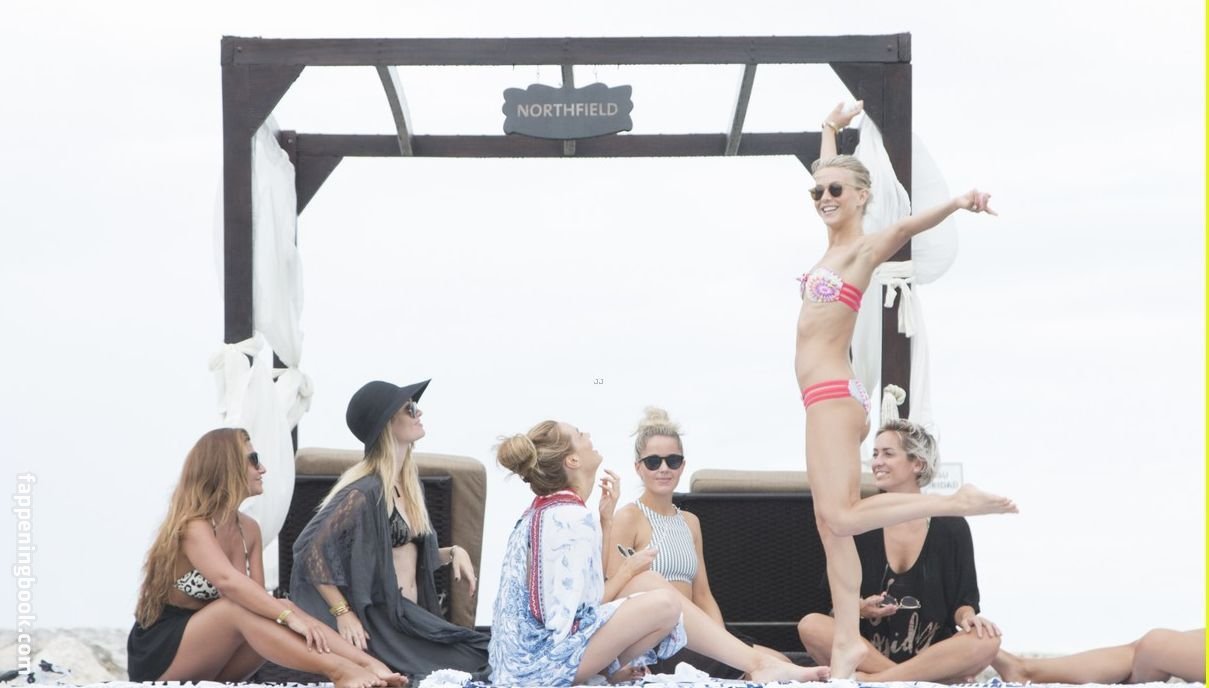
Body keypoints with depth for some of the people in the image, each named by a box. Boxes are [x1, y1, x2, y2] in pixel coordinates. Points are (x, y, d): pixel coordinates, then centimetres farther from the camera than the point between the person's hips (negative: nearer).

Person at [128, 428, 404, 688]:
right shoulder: (193, 527, -18)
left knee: (277, 613, -18)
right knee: (238, 607, -32)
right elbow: (228, 581, -37)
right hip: (160, 655, -7)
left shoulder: (249, 530, 6)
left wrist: (288, 612, -26)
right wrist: (288, 616, -44)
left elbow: (257, 596, -4)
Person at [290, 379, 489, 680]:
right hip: (381, 620, -9)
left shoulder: (408, 482, 12)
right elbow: (311, 548, -21)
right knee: (475, 665, -16)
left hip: (412, 615, 9)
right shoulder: (366, 490, -16)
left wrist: (453, 552, 2)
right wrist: (343, 614, -21)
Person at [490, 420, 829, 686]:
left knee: (649, 582, 6)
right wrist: (628, 570, -2)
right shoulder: (572, 519, -19)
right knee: (663, 601, -17)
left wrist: (605, 518, 9)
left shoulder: (545, 510, 11)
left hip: (530, 649, 10)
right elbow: (579, 613, -18)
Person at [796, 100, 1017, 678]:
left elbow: (905, 227, -30)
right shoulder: (835, 242, 13)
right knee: (830, 526, 3)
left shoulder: (865, 248, -8)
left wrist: (955, 205, -48)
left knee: (840, 518, -19)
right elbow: (826, 178, 31)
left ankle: (960, 501, -12)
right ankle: (847, 642, 2)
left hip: (833, 394, -9)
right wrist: (831, 129, 45)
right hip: (827, 396, 9)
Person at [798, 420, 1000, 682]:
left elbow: (964, 599, 4)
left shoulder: (951, 526, 2)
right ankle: (937, 679, -30)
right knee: (811, 626, -27)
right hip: (868, 652, 1)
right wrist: (861, 609, -18)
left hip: (933, 655, -1)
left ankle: (871, 680, -30)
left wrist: (968, 617, -19)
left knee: (986, 641, -30)